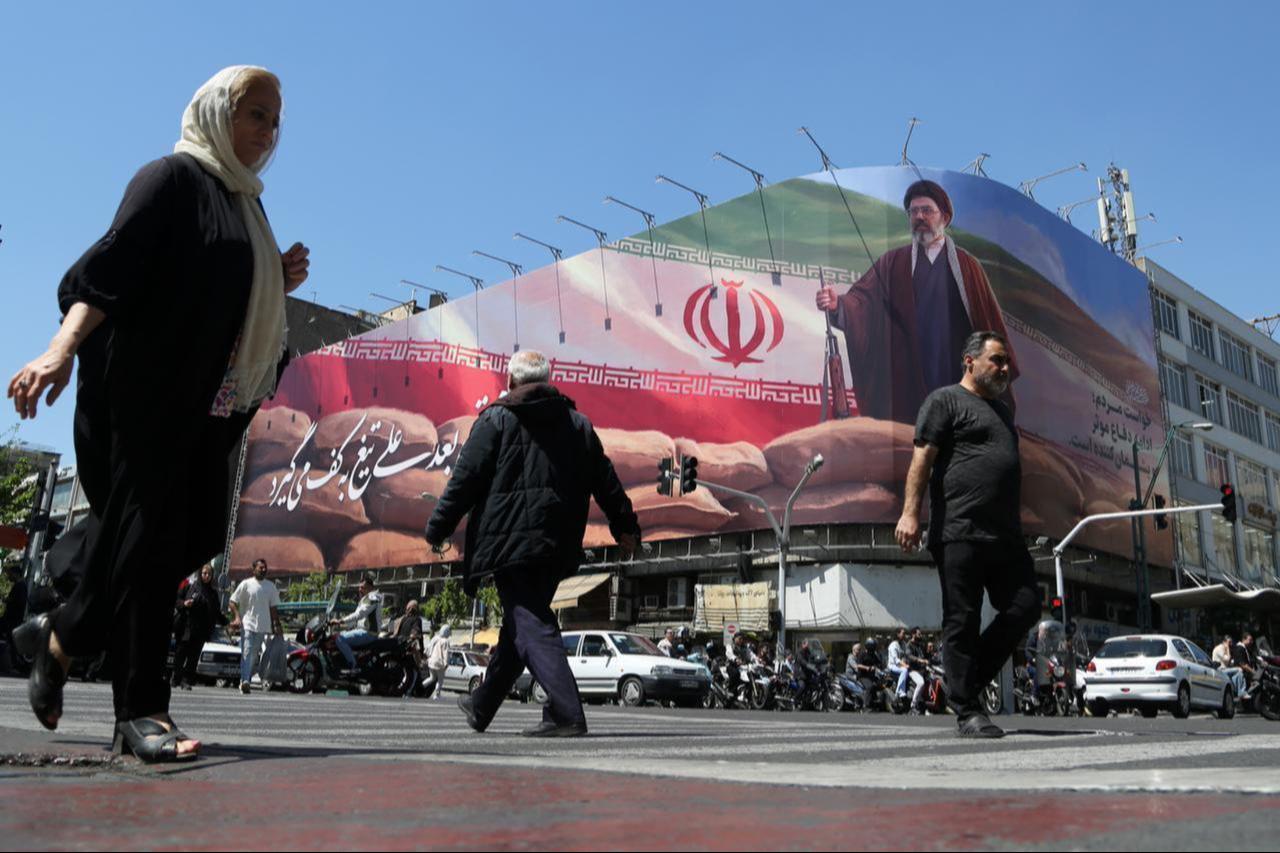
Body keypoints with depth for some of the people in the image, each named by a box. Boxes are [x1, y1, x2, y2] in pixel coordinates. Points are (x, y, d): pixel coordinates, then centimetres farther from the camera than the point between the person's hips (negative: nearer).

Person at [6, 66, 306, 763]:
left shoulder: (241, 203, 23)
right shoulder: (172, 177, -2)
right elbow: (113, 263, -16)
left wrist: (278, 285, 6)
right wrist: (63, 347, -28)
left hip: (203, 402, 8)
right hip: (145, 388, -8)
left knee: (196, 532, 6)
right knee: (148, 533, -9)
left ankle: (61, 638, 25)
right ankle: (141, 711, -6)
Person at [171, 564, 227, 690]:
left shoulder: (213, 592, 11)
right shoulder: (190, 586, 1)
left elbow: (216, 612, 14)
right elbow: (177, 600, 4)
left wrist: (225, 620, -1)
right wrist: (184, 604, -16)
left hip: (201, 631, 2)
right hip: (185, 628, -2)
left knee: (194, 656, -1)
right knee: (180, 654, 2)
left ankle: (187, 680, 4)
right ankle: (176, 679, 13)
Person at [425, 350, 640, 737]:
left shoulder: (496, 420, -1)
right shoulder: (578, 424, 13)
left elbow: (465, 480, -3)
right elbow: (606, 481, 13)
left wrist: (438, 528, 6)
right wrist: (625, 527, 22)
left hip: (510, 541, -6)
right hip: (557, 546, 6)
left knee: (530, 626, -7)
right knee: (519, 624, 16)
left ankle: (566, 714, -18)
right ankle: (481, 706, 32)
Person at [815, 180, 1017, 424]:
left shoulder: (966, 266, 7)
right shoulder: (892, 263, 7)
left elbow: (989, 321, 5)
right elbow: (862, 297, -7)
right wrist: (837, 305, -29)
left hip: (958, 377, 1)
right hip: (907, 380, 0)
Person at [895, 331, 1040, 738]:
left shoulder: (1002, 411, 26)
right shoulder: (946, 400, 1)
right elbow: (922, 457, -8)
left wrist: (1016, 527, 26)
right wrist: (910, 512, -18)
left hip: (1005, 535, 8)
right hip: (960, 532, -8)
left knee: (1025, 606, 1)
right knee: (963, 621, -4)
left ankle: (968, 680, 15)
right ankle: (967, 712, 3)